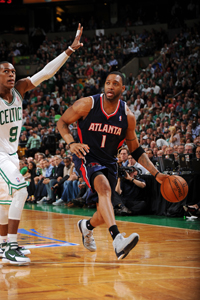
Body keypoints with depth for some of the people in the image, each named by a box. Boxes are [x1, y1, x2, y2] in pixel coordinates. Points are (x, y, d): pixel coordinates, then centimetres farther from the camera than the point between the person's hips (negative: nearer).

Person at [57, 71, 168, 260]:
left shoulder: (127, 116, -4)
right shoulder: (87, 104, -13)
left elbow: (136, 151, 6)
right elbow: (62, 122, -1)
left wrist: (156, 174, -2)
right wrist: (71, 143, -20)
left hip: (109, 162, 5)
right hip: (87, 158, -5)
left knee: (104, 214, 10)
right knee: (104, 187, -35)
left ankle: (86, 226, 48)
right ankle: (117, 240, -51)